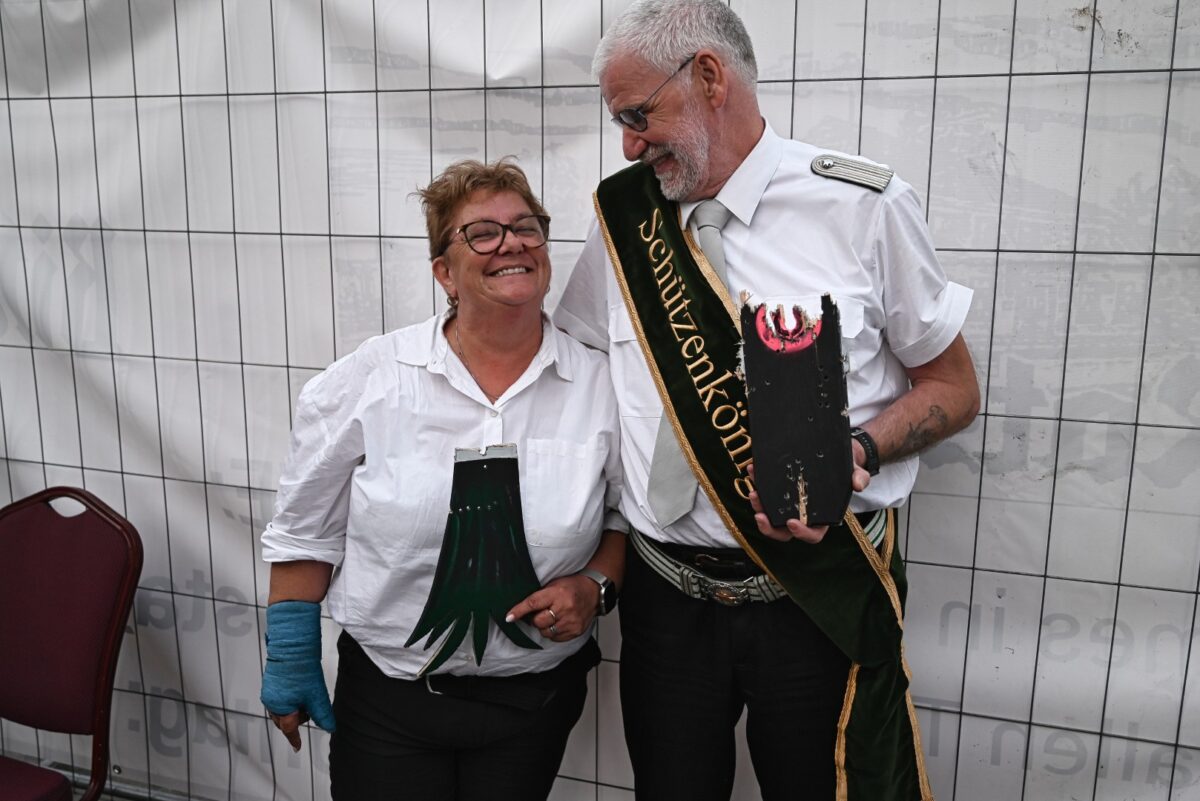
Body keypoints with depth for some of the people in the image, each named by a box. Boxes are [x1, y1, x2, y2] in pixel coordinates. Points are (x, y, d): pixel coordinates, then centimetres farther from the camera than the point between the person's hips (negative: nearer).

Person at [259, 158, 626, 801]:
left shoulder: (601, 387, -6)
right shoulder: (367, 380, -9)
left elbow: (631, 517, 6)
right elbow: (306, 531, -1)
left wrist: (595, 586, -11)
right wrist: (291, 663, 3)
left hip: (535, 696, 2)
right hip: (387, 696, -1)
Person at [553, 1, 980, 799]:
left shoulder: (864, 205, -8)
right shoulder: (624, 222, 2)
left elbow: (953, 387, 0)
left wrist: (858, 452, -20)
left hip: (822, 599, -3)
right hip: (666, 597, 3)